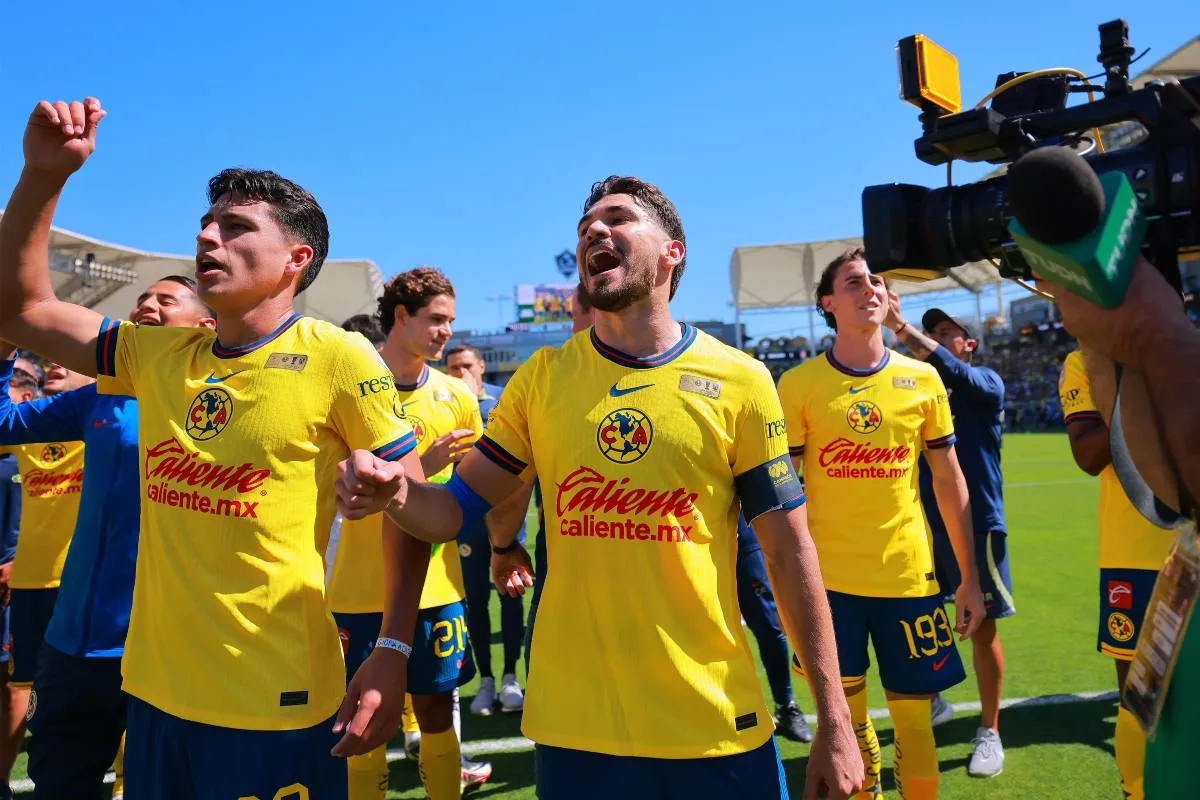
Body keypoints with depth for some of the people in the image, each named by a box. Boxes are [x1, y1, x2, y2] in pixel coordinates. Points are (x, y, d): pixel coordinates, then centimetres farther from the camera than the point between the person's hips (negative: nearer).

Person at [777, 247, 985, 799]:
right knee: (846, 723, 10)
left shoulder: (922, 379, 3)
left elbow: (949, 481, 7)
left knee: (913, 721, 9)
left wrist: (969, 578, 7)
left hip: (908, 575, 1)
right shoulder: (798, 385, -3)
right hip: (828, 578, -1)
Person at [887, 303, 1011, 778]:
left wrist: (900, 326, -37)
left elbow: (951, 371, -25)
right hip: (924, 523, 4)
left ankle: (989, 732, 20)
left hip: (976, 523, -4)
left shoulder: (986, 383, -5)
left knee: (981, 627, 4)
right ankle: (932, 702, 36)